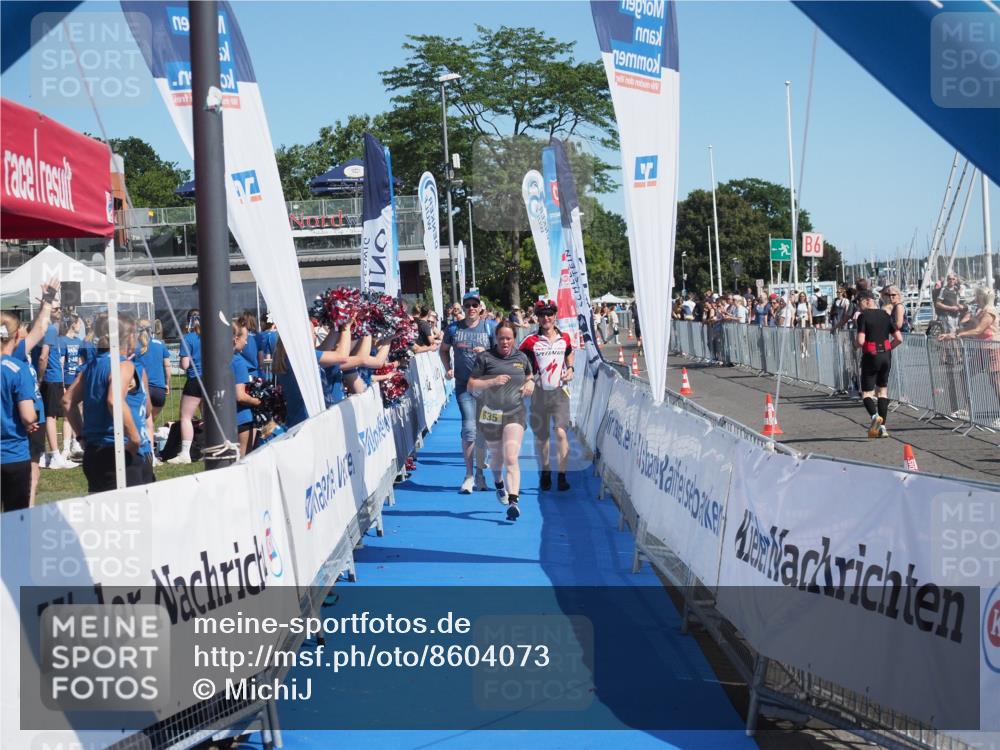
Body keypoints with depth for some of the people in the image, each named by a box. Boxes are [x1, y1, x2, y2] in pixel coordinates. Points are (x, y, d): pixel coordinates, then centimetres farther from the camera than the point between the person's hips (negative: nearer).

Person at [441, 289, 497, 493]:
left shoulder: (490, 327, 1)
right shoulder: (453, 328, 5)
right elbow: (443, 350, 19)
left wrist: (485, 352, -17)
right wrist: (448, 368, 5)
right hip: (464, 385, 0)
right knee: (469, 429, -11)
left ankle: (479, 472, 21)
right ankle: (469, 475, -5)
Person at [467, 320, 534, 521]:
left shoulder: (521, 357, 7)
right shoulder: (484, 357, -3)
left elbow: (529, 376, 25)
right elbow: (471, 385, -5)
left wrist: (530, 384, 2)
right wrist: (492, 381, -19)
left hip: (514, 413, 0)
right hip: (490, 413, 0)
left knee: (511, 457, -16)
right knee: (496, 455, 18)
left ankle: (513, 501, -24)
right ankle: (498, 483, 51)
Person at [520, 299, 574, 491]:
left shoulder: (564, 338, 5)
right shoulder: (531, 341, -4)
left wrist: (570, 369, 9)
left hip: (560, 391, 0)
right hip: (539, 393, 0)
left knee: (561, 432, -13)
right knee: (541, 436, 8)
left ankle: (562, 476, -11)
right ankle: (544, 473, 25)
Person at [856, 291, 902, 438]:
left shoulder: (863, 316, -9)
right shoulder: (885, 315, 8)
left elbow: (860, 341, -17)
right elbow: (899, 338, 4)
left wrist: (858, 346, 5)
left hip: (870, 356, -5)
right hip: (886, 355, 5)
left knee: (867, 393, 3)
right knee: (883, 390, 15)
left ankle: (874, 416, -27)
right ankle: (882, 427, 10)